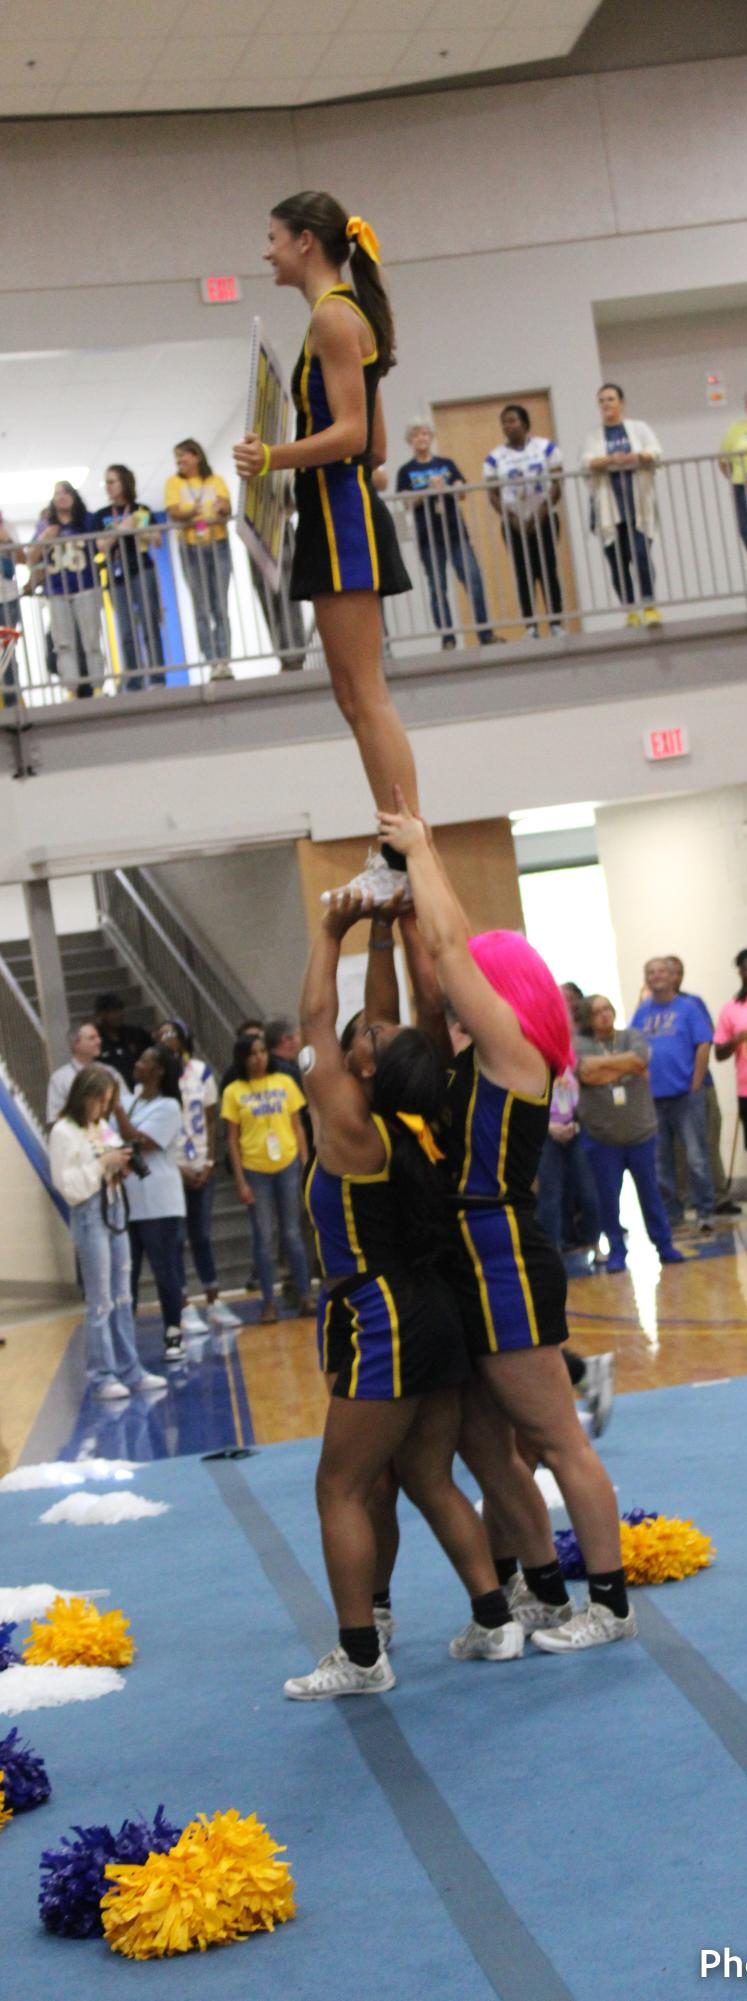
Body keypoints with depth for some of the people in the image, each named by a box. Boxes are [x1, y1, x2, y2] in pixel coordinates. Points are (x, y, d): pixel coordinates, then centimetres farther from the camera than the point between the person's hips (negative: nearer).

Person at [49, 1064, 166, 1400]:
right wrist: (103, 1164, -19)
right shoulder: (64, 1132, -11)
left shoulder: (103, 1126, 10)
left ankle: (130, 1370, 18)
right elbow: (67, 1185, -15)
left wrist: (122, 1168, -2)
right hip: (89, 1215, -7)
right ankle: (101, 1377, 3)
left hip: (115, 1209, 7)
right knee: (100, 1301, -4)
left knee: (122, 1298, 11)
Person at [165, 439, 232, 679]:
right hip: (191, 549, -1)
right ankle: (213, 663, -4)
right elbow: (173, 512, -7)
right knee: (202, 611, -2)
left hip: (217, 545, 1)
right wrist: (190, 513, -29)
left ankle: (224, 661, -4)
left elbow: (227, 507, -3)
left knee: (221, 609, -2)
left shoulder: (215, 480, 9)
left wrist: (222, 508, -27)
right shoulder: (174, 482, 6)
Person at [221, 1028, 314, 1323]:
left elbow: (298, 1127, 7)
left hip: (288, 1166, 1)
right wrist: (240, 1180, -4)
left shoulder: (285, 1083, 4)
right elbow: (232, 1139, 0)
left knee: (292, 1233, 7)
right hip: (255, 1171, -1)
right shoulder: (233, 1092, 0)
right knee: (263, 1237, 4)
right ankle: (268, 1302, 11)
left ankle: (304, 1297, 14)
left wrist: (305, 1166, 2)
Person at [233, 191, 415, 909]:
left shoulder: (332, 315, -10)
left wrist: (274, 459, -26)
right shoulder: (349, 314, 19)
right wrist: (283, 461, 30)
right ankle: (396, 857, 12)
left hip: (342, 516, -10)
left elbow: (350, 432, -17)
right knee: (357, 698, 10)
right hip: (343, 510, 10)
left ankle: (408, 856, -12)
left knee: (367, 697, -11)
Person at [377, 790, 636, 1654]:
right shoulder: (480, 1059, 11)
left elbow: (449, 945, -16)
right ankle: (547, 1593, 25)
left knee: (560, 1442, -1)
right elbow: (438, 951, 16)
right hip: (477, 1266, 9)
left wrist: (421, 850, -7)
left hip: (507, 1267, -9)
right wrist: (413, 862, 13)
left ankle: (610, 1604, 8)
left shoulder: (514, 1051, -12)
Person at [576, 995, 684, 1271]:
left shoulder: (633, 1036, 3)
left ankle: (664, 1245, 19)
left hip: (641, 1133, 1)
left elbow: (640, 1059, -18)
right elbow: (585, 1073, -21)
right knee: (608, 1197, 3)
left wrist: (601, 1063, -15)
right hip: (602, 1137, -1)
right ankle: (616, 1251, 15)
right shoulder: (581, 1044, -1)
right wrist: (624, 1067, -14)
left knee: (650, 1192, 10)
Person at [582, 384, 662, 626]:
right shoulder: (594, 436, 12)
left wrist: (637, 457, -25)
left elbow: (656, 454, -3)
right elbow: (587, 463, -5)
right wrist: (610, 460, -25)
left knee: (641, 555, -14)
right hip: (609, 508, 2)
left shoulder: (639, 428, 11)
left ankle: (649, 606, -10)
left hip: (638, 504, -2)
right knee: (618, 561, 0)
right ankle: (631, 611, 7)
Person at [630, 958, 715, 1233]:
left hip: (684, 1094, -4)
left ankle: (705, 1212, 3)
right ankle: (670, 1213, 18)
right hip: (652, 1097, 4)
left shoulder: (688, 1007, -1)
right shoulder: (642, 1012, 10)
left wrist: (695, 1085, -9)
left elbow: (703, 1045, -5)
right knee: (660, 1161, 8)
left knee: (696, 1158, -4)